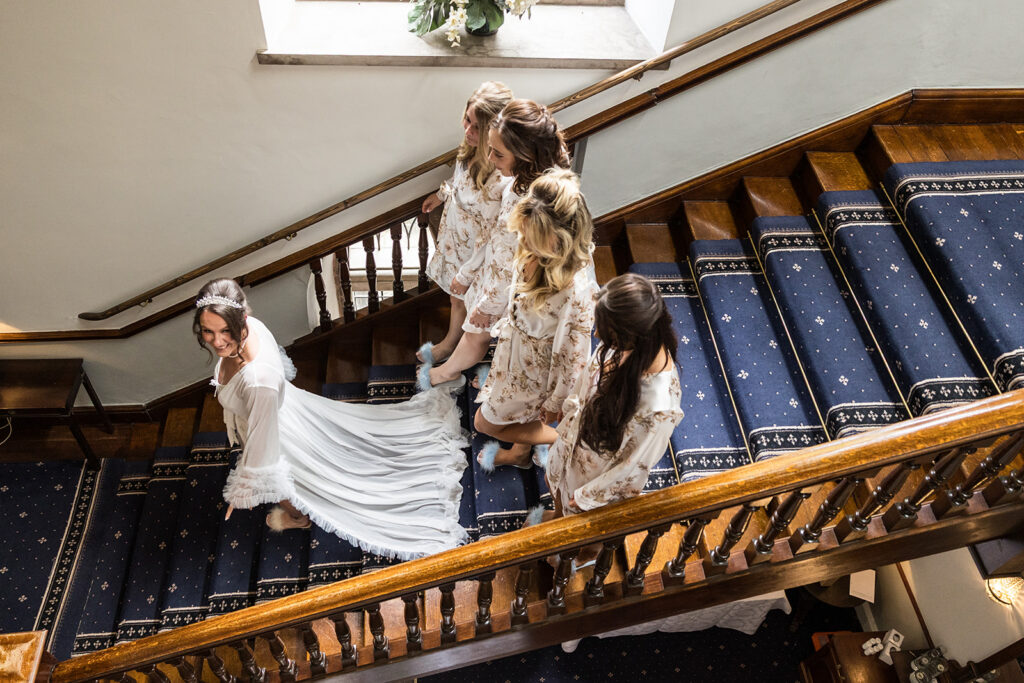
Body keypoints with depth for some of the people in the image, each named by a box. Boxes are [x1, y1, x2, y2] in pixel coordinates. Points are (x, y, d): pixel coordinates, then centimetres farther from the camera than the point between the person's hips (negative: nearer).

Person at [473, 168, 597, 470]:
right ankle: (520, 454, 66)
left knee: (486, 422, 17)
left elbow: (573, 354, -26)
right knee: (523, 412, 34)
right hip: (516, 345, 6)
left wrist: (555, 403, -12)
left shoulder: (576, 292, -42)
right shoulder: (534, 252, -22)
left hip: (534, 367, -6)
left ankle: (562, 440, 35)